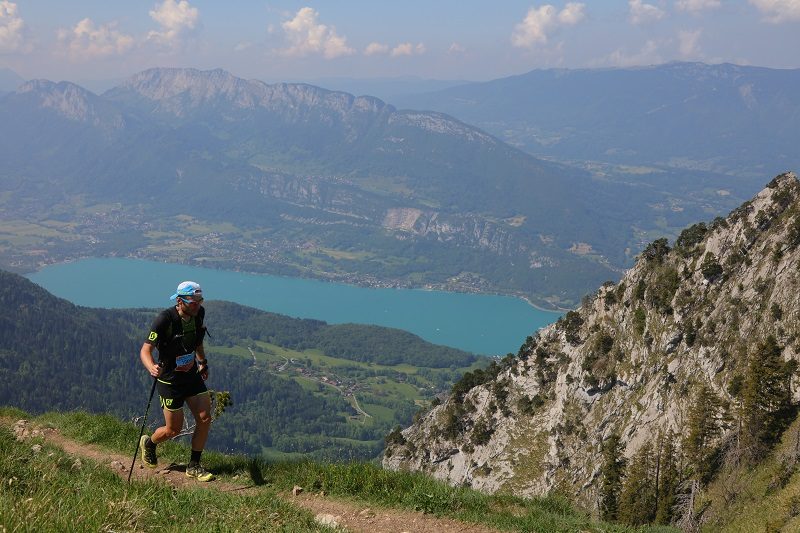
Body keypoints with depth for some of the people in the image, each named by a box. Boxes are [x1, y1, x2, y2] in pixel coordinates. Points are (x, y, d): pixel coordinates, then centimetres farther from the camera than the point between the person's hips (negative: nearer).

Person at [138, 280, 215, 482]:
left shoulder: (199, 313, -6)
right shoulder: (165, 319, -25)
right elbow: (145, 350, -27)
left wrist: (203, 362, 26)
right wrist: (151, 367, -47)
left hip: (192, 375, 6)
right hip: (170, 380, -6)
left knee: (205, 419, -4)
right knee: (174, 429, 4)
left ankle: (194, 466, 12)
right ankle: (149, 443, 37)